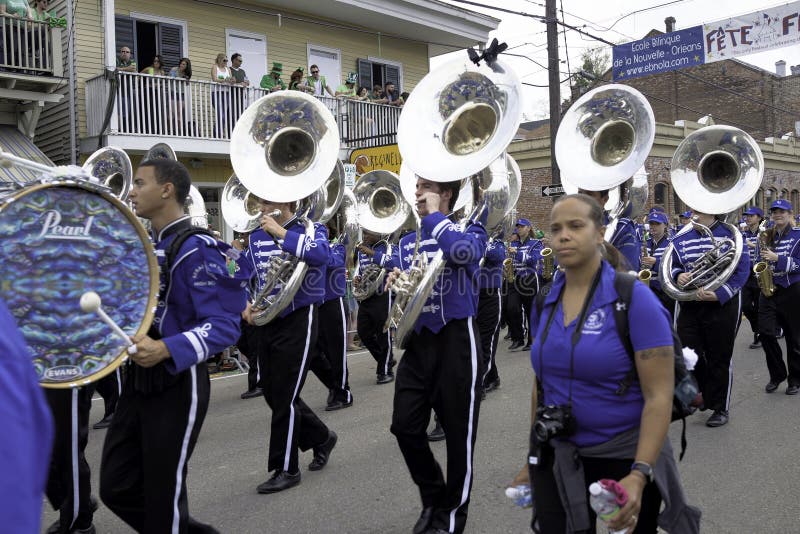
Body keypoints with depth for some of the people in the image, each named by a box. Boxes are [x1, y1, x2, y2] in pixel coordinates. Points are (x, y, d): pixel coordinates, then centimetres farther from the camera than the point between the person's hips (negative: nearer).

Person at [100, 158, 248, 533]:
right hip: (139, 377, 9)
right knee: (116, 487, 13)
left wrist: (165, 350, -36)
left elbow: (224, 325, -23)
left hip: (179, 383, -9)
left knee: (163, 491, 3)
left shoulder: (195, 249, -17)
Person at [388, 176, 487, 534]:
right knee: (405, 426, 3)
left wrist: (434, 214, -14)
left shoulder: (469, 228, -3)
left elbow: (462, 251, -28)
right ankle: (433, 498, 27)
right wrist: (396, 281, -4)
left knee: (458, 432, 4)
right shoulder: (408, 240, 13)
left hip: (456, 338, -5)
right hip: (418, 338, 6)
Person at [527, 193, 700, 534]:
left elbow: (659, 396, -17)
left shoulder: (634, 299, -14)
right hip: (555, 458, 4)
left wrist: (639, 474, -24)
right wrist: (534, 454, 14)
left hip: (624, 456, -4)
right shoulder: (544, 302, 1)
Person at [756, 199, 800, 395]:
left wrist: (777, 258, -22)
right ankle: (777, 374, 13)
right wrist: (763, 256, -2)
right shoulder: (768, 236, 11)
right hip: (769, 289, 4)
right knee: (765, 332, -6)